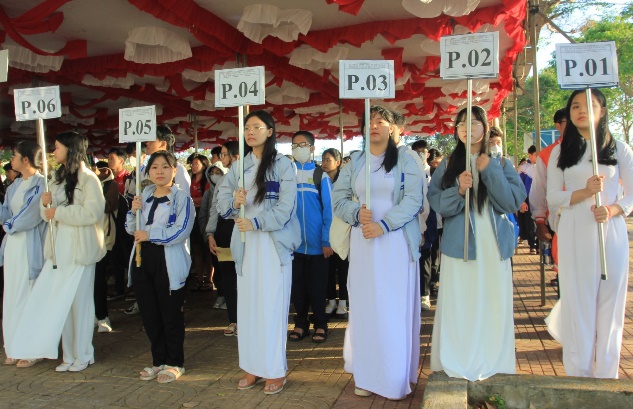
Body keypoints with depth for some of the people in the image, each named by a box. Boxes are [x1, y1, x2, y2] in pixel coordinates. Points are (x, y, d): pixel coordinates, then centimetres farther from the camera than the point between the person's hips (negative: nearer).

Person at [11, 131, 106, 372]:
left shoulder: (88, 179, -9)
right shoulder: (58, 178, 16)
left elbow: (92, 212, -20)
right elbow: (48, 214, 19)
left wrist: (58, 212, -15)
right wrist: (46, 204, -2)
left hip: (79, 249, -7)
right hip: (59, 249, 7)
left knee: (78, 301, 1)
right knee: (60, 302, 7)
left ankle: (83, 354, 14)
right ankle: (70, 354, 17)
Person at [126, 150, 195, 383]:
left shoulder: (181, 197, -5)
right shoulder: (144, 196, 12)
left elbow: (181, 231, -16)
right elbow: (131, 229, 15)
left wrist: (150, 234, -17)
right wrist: (134, 211, -4)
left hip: (168, 262, -6)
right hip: (143, 259, 6)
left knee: (171, 314, 4)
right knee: (149, 314, 12)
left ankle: (174, 363, 18)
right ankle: (158, 360, 26)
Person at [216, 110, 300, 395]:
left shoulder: (283, 165, -3)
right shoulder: (238, 167, 12)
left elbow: (285, 208, -10)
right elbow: (221, 202, 6)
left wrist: (256, 223, -19)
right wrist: (234, 202, -16)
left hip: (274, 244, -4)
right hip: (246, 244, 5)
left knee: (272, 306, -2)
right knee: (247, 305, 7)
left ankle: (276, 369, 11)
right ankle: (253, 367, 20)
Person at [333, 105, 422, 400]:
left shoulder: (405, 160, 0)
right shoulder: (355, 162, 11)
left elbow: (413, 199, -10)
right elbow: (339, 198, 7)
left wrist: (383, 225, -20)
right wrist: (357, 212, -13)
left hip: (397, 242, -3)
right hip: (362, 243, 3)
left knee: (395, 309, 0)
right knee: (365, 307, 5)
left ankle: (396, 378, 12)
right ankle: (367, 376, 16)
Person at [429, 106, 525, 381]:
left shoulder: (500, 164, 8)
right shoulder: (448, 165, 7)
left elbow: (514, 202, -4)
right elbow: (435, 201, -1)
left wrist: (490, 171, -11)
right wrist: (458, 190, -18)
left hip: (493, 246, 1)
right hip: (459, 244, -1)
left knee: (492, 304, 3)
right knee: (459, 306, 0)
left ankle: (491, 364, 19)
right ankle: (458, 366, 14)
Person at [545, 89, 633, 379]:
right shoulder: (561, 152, 8)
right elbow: (552, 198, 3)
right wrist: (584, 193, -14)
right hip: (574, 235, 0)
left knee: (609, 303, 2)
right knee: (577, 303, 2)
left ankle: (606, 375, 14)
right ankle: (578, 375, 12)